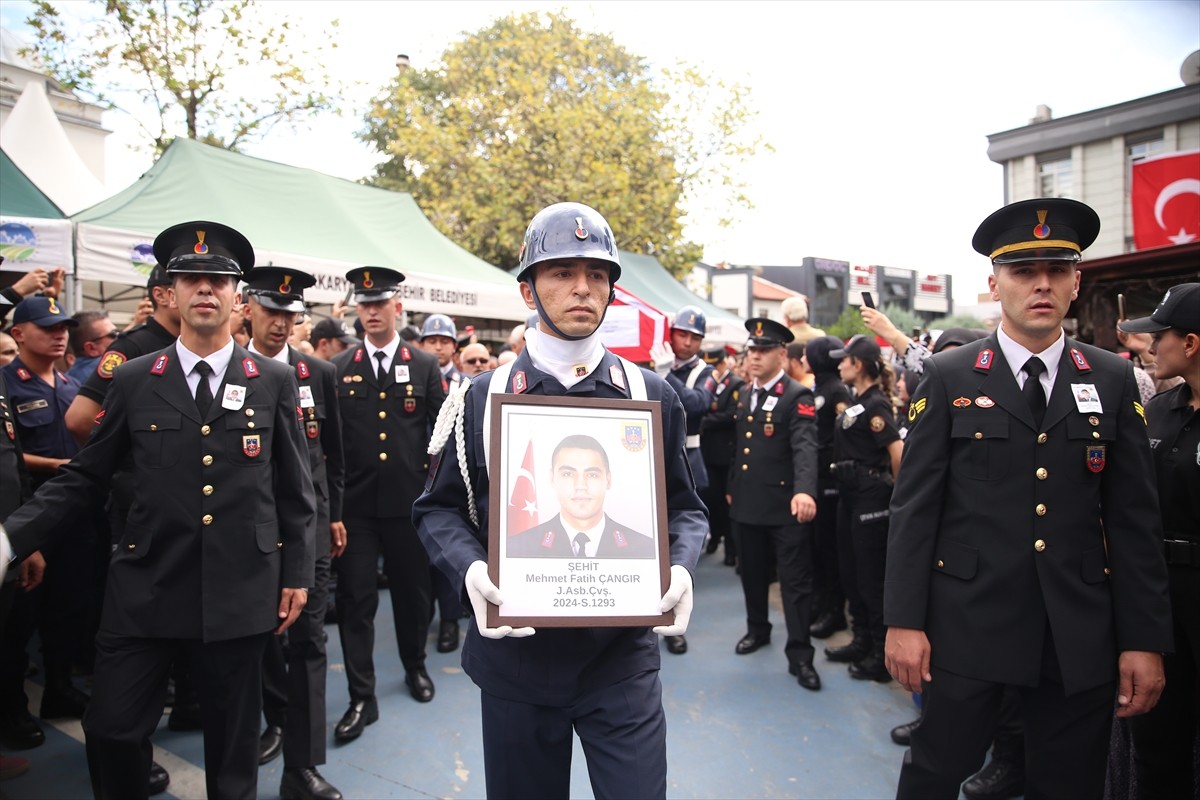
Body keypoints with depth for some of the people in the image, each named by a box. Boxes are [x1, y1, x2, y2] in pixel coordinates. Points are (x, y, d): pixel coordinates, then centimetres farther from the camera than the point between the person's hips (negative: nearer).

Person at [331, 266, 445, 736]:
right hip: (355, 504, 0)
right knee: (355, 599, 3)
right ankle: (361, 697, 15)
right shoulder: (338, 368, 4)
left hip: (408, 502, 0)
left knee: (413, 591, 14)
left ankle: (415, 666, 37)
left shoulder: (425, 367, 3)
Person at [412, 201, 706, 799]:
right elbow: (440, 509, 4)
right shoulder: (484, 398, -1)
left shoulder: (652, 397, 1)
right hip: (516, 655, 1)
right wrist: (471, 571, -16)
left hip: (623, 657, 0)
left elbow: (684, 507, 7)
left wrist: (679, 568, -14)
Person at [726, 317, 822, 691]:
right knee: (752, 574, 18)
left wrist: (805, 490, -41)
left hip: (785, 506, -7)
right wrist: (731, 487, 22)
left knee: (796, 581, 1)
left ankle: (799, 654, 10)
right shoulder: (745, 394, 12)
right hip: (747, 503, 7)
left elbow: (805, 447, -26)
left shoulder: (798, 396, -11)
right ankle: (757, 629, 38)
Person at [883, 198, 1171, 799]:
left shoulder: (1113, 381, 4)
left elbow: (1135, 518, 4)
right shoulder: (948, 378, -3)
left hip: (1081, 635, 3)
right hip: (966, 623, -2)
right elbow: (914, 506, -5)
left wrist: (1145, 639, 1)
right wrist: (903, 620, -9)